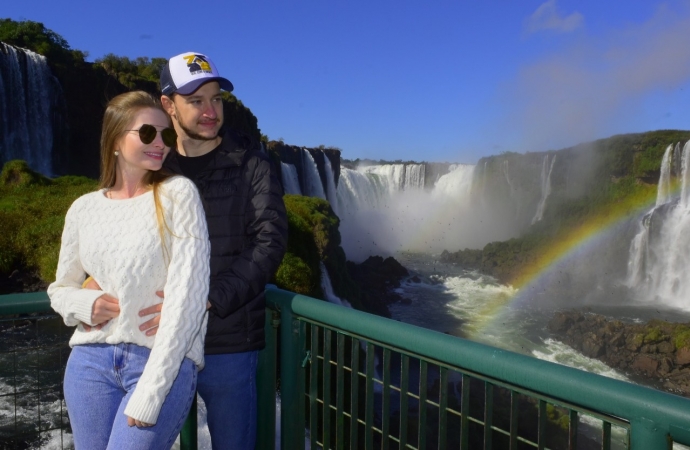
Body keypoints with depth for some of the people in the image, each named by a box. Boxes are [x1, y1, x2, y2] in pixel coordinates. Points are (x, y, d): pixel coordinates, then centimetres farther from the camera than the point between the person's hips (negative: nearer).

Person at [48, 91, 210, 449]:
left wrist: (150, 393, -16)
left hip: (164, 363, -4)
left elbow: (188, 295, -13)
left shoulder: (178, 193, -7)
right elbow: (60, 289, 18)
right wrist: (84, 304, -7)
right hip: (90, 360, 4)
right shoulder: (84, 209, 6)